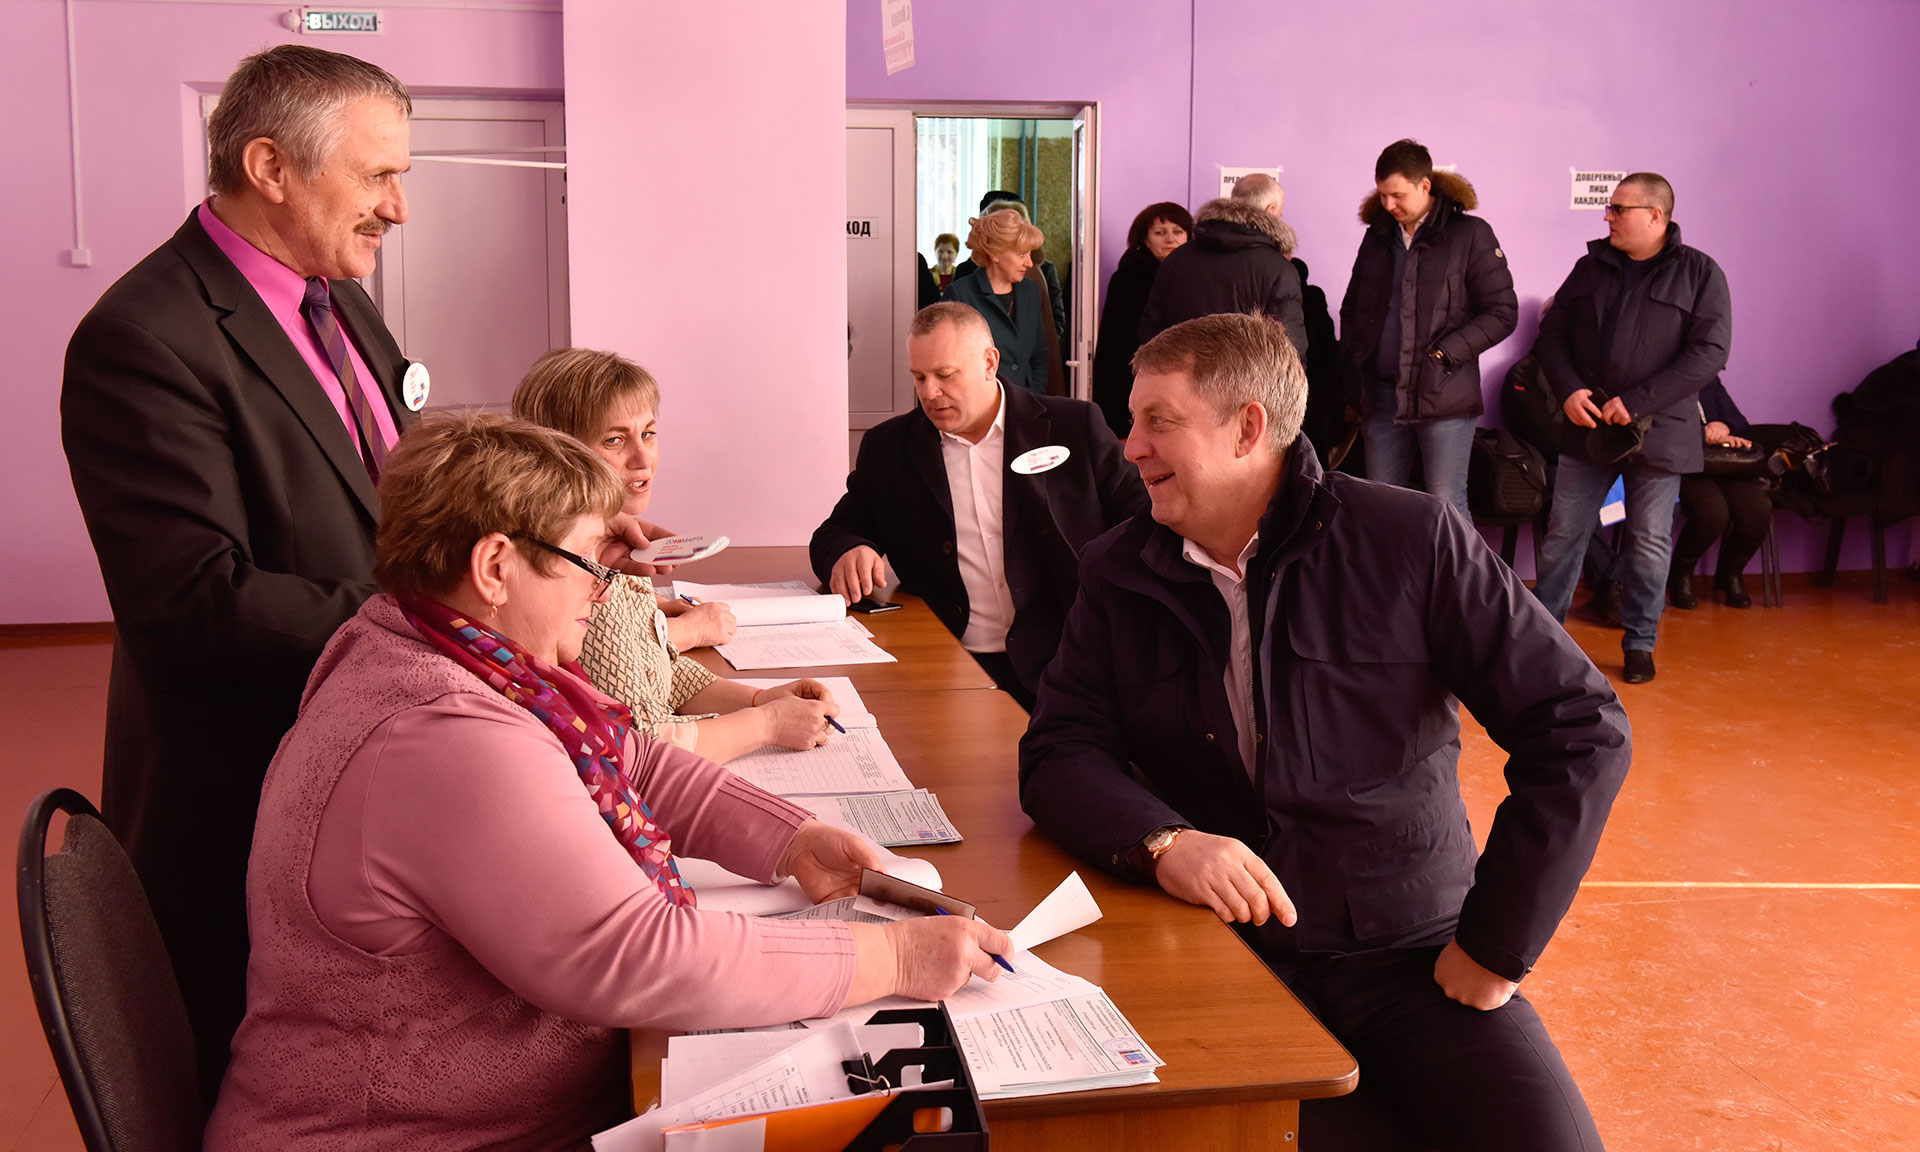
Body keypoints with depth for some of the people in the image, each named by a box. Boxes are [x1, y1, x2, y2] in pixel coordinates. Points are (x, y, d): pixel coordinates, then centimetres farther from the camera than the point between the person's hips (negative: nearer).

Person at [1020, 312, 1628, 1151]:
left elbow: (1580, 728, -6)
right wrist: (1161, 842, -21)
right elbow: (1060, 752, 0)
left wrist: (1495, 944, -7)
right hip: (1225, 967, 2)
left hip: (1418, 957, -1)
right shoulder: (1117, 574, 5)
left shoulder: (1411, 540, -5)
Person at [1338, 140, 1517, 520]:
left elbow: (1502, 313, -4)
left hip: (1443, 394, -5)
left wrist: (1445, 353, -12)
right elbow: (1352, 308, 23)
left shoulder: (1469, 235, -2)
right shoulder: (1377, 235, 14)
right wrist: (1352, 372, 10)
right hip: (1382, 394, 5)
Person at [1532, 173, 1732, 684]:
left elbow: (1709, 354, -11)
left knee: (1649, 543, 6)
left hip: (1658, 432, -3)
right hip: (1587, 427, 3)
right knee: (1563, 535, 4)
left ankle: (1640, 643, 19)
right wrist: (1569, 390, -7)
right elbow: (1552, 335, 12)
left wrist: (1636, 403, -18)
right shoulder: (1591, 268, 9)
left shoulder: (1699, 274, -3)